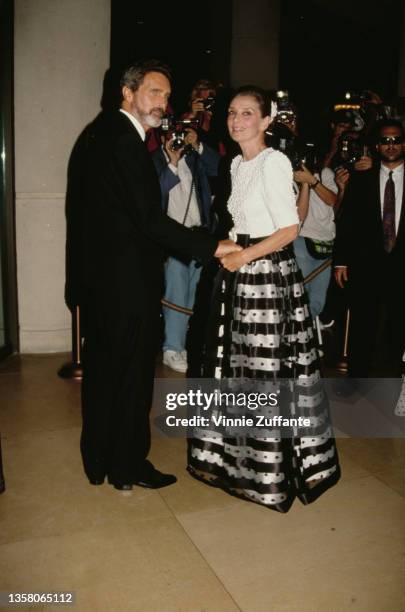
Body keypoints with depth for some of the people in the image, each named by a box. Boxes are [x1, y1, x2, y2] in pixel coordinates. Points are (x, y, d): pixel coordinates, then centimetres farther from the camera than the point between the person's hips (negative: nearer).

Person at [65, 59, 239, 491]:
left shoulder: (98, 131, 13)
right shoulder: (125, 141, -17)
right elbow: (149, 218, -23)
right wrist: (212, 246, -19)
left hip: (96, 273, 10)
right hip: (127, 278, -10)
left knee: (101, 367, 17)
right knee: (132, 370, 5)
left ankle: (97, 460, 32)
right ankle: (128, 467, 21)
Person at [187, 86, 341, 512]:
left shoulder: (274, 162, -11)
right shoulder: (237, 164, 14)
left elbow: (289, 229, -15)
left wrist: (245, 255, -14)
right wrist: (227, 249, 9)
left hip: (268, 274, -9)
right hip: (238, 273, 9)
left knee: (268, 370, -1)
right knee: (236, 365, 15)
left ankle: (272, 467, 15)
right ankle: (235, 453, 31)